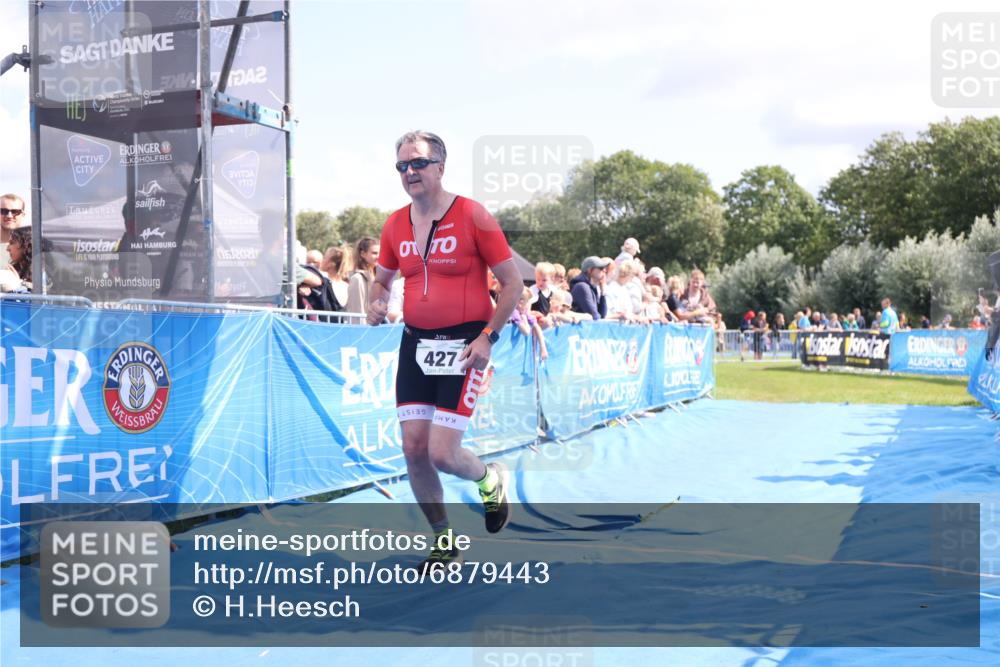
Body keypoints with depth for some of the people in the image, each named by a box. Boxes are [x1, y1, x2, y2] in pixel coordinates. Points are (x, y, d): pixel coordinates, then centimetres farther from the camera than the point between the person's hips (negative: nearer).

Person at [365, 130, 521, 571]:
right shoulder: (395, 226, 7)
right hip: (415, 342, 6)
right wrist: (376, 302, -2)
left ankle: (488, 479, 25)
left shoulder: (473, 216, -9)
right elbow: (381, 278, 21)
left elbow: (512, 282, -6)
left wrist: (488, 336, -14)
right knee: (413, 448, 2)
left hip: (463, 344, -5)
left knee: (442, 453, -11)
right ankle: (444, 541, 22)